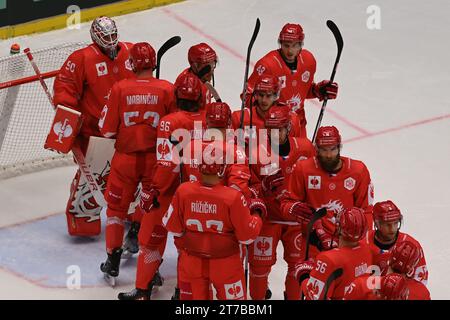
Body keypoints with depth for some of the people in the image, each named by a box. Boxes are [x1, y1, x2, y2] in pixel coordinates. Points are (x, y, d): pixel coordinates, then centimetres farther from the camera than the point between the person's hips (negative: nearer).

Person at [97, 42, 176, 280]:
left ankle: (113, 260, 12)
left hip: (126, 157, 0)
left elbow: (107, 130, -7)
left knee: (117, 206, 12)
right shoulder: (167, 89, -10)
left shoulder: (120, 89, -11)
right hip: (156, 159, 0)